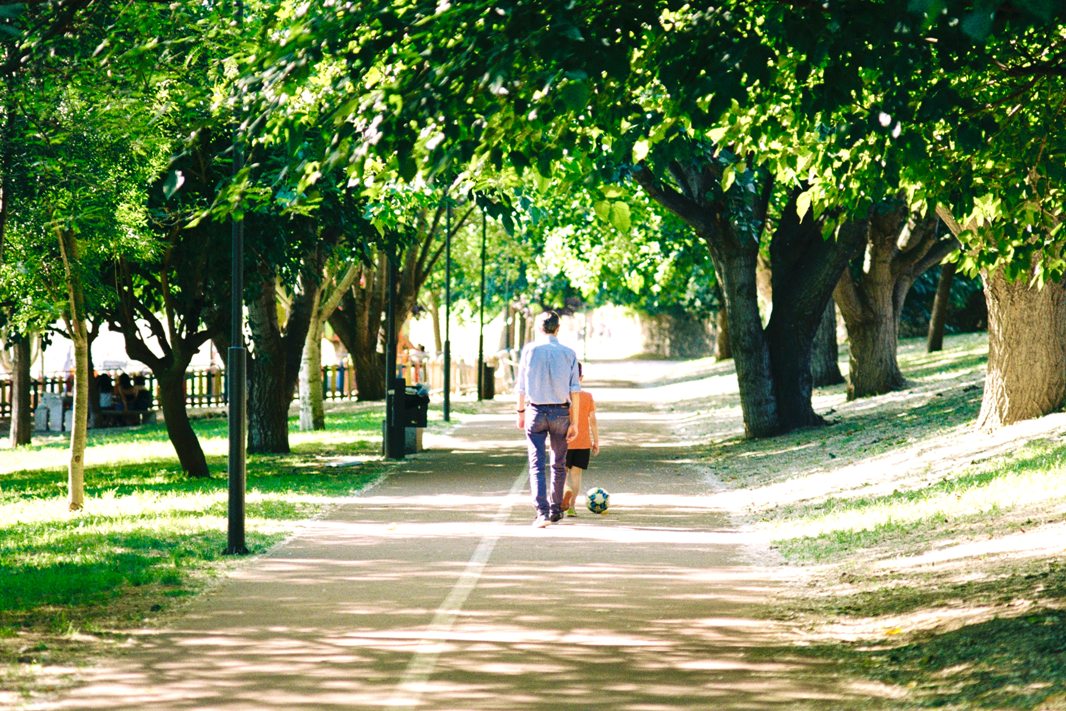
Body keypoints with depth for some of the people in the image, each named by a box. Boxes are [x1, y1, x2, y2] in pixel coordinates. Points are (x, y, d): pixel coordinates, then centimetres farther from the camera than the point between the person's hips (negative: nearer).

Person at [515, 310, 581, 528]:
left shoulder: (529, 350, -2)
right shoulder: (568, 353, -1)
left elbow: (521, 386, 1)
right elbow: (575, 390, -3)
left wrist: (521, 412, 15)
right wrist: (574, 422, 1)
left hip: (536, 411, -1)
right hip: (561, 412, 1)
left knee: (537, 464, -2)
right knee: (559, 464, 17)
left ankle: (542, 512, -16)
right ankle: (555, 509, 26)